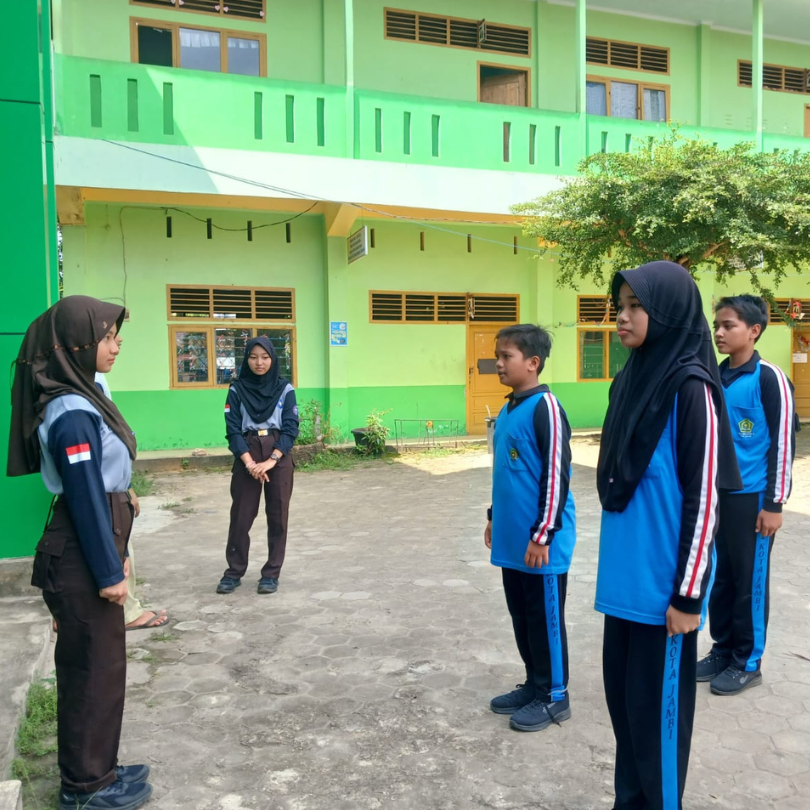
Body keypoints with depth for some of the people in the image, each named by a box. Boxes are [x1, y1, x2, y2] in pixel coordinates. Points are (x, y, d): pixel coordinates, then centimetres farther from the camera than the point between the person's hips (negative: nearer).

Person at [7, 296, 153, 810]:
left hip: (89, 552, 10)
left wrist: (117, 553, 18)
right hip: (81, 561, -10)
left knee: (93, 667, 20)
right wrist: (109, 572, -17)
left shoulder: (83, 398, 9)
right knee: (96, 671, 5)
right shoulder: (72, 414, -20)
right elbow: (86, 497, -21)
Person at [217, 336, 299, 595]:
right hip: (247, 457, 0)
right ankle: (234, 572, 17)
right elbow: (233, 430, -3)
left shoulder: (285, 389, 1)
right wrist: (249, 462, -16)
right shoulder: (237, 390, 1)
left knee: (277, 515, 4)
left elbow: (291, 429, -5)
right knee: (241, 515, 3)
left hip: (279, 458, 0)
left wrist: (270, 461, -16)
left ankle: (271, 573, 15)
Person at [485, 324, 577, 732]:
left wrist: (543, 534, -18)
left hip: (539, 541, -8)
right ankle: (534, 685, 34)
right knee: (520, 615, 18)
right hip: (512, 538, 9)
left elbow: (556, 476, -18)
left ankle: (554, 696, 22)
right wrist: (494, 517, 21)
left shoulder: (545, 407, -16)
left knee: (545, 617, 6)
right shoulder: (507, 410, 10)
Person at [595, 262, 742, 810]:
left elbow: (704, 497, -15)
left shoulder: (690, 386, -15)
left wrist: (688, 593, -13)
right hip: (624, 577, 7)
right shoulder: (630, 380, 7)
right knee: (622, 696, 18)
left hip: (663, 584, -7)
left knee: (656, 707, 8)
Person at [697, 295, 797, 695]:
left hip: (750, 497, -6)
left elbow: (783, 442, -11)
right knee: (718, 577, 13)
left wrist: (773, 502, -13)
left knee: (749, 580, 5)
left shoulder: (768, 377, -10)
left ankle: (748, 662, 20)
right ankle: (722, 650, 28)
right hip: (715, 495, 6)